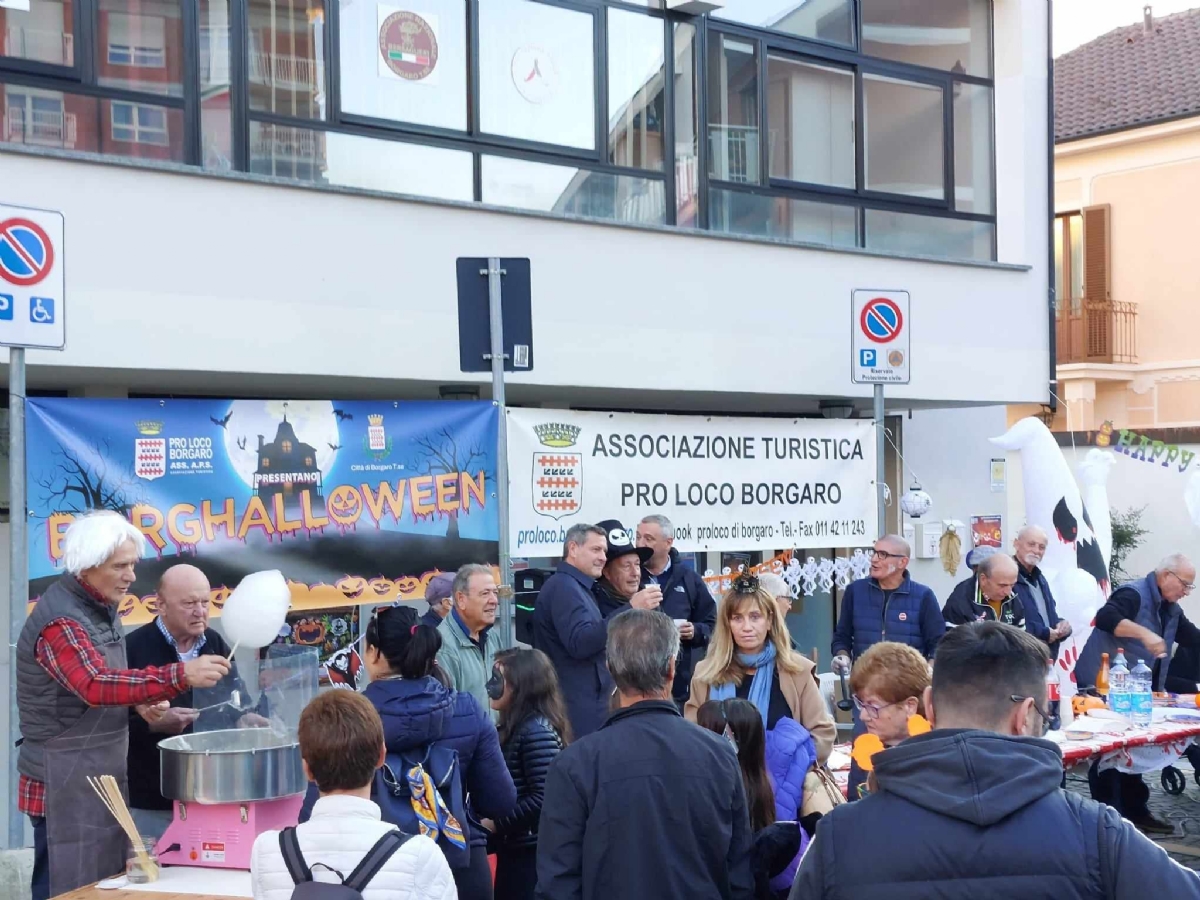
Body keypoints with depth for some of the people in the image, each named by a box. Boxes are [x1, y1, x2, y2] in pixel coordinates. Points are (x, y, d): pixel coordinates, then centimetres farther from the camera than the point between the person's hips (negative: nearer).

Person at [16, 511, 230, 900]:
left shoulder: (100, 607, 9)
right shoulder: (60, 620, -20)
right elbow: (96, 685, -35)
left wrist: (139, 701, 2)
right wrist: (181, 676, -42)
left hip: (100, 774, 9)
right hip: (66, 780, -9)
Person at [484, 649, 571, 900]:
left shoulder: (537, 730, -17)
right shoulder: (515, 728, 13)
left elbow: (543, 798, -23)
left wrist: (496, 824, -15)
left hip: (530, 851, -9)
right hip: (514, 848, 9)